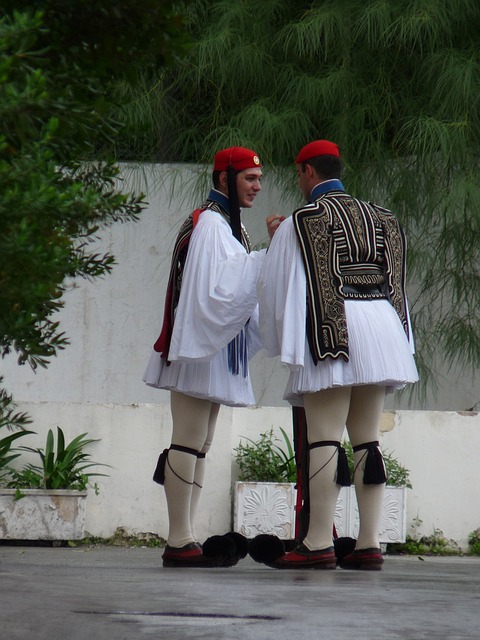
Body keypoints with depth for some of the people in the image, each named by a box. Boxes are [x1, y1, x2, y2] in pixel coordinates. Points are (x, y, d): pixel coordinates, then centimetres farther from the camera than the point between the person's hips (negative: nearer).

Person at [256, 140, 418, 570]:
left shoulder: (301, 223, 0)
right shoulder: (381, 219, 17)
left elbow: (277, 287, 1)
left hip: (331, 335, -6)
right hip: (381, 327, 6)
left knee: (324, 438, -8)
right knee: (367, 440, 7)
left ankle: (319, 543, -13)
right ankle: (369, 543, 2)